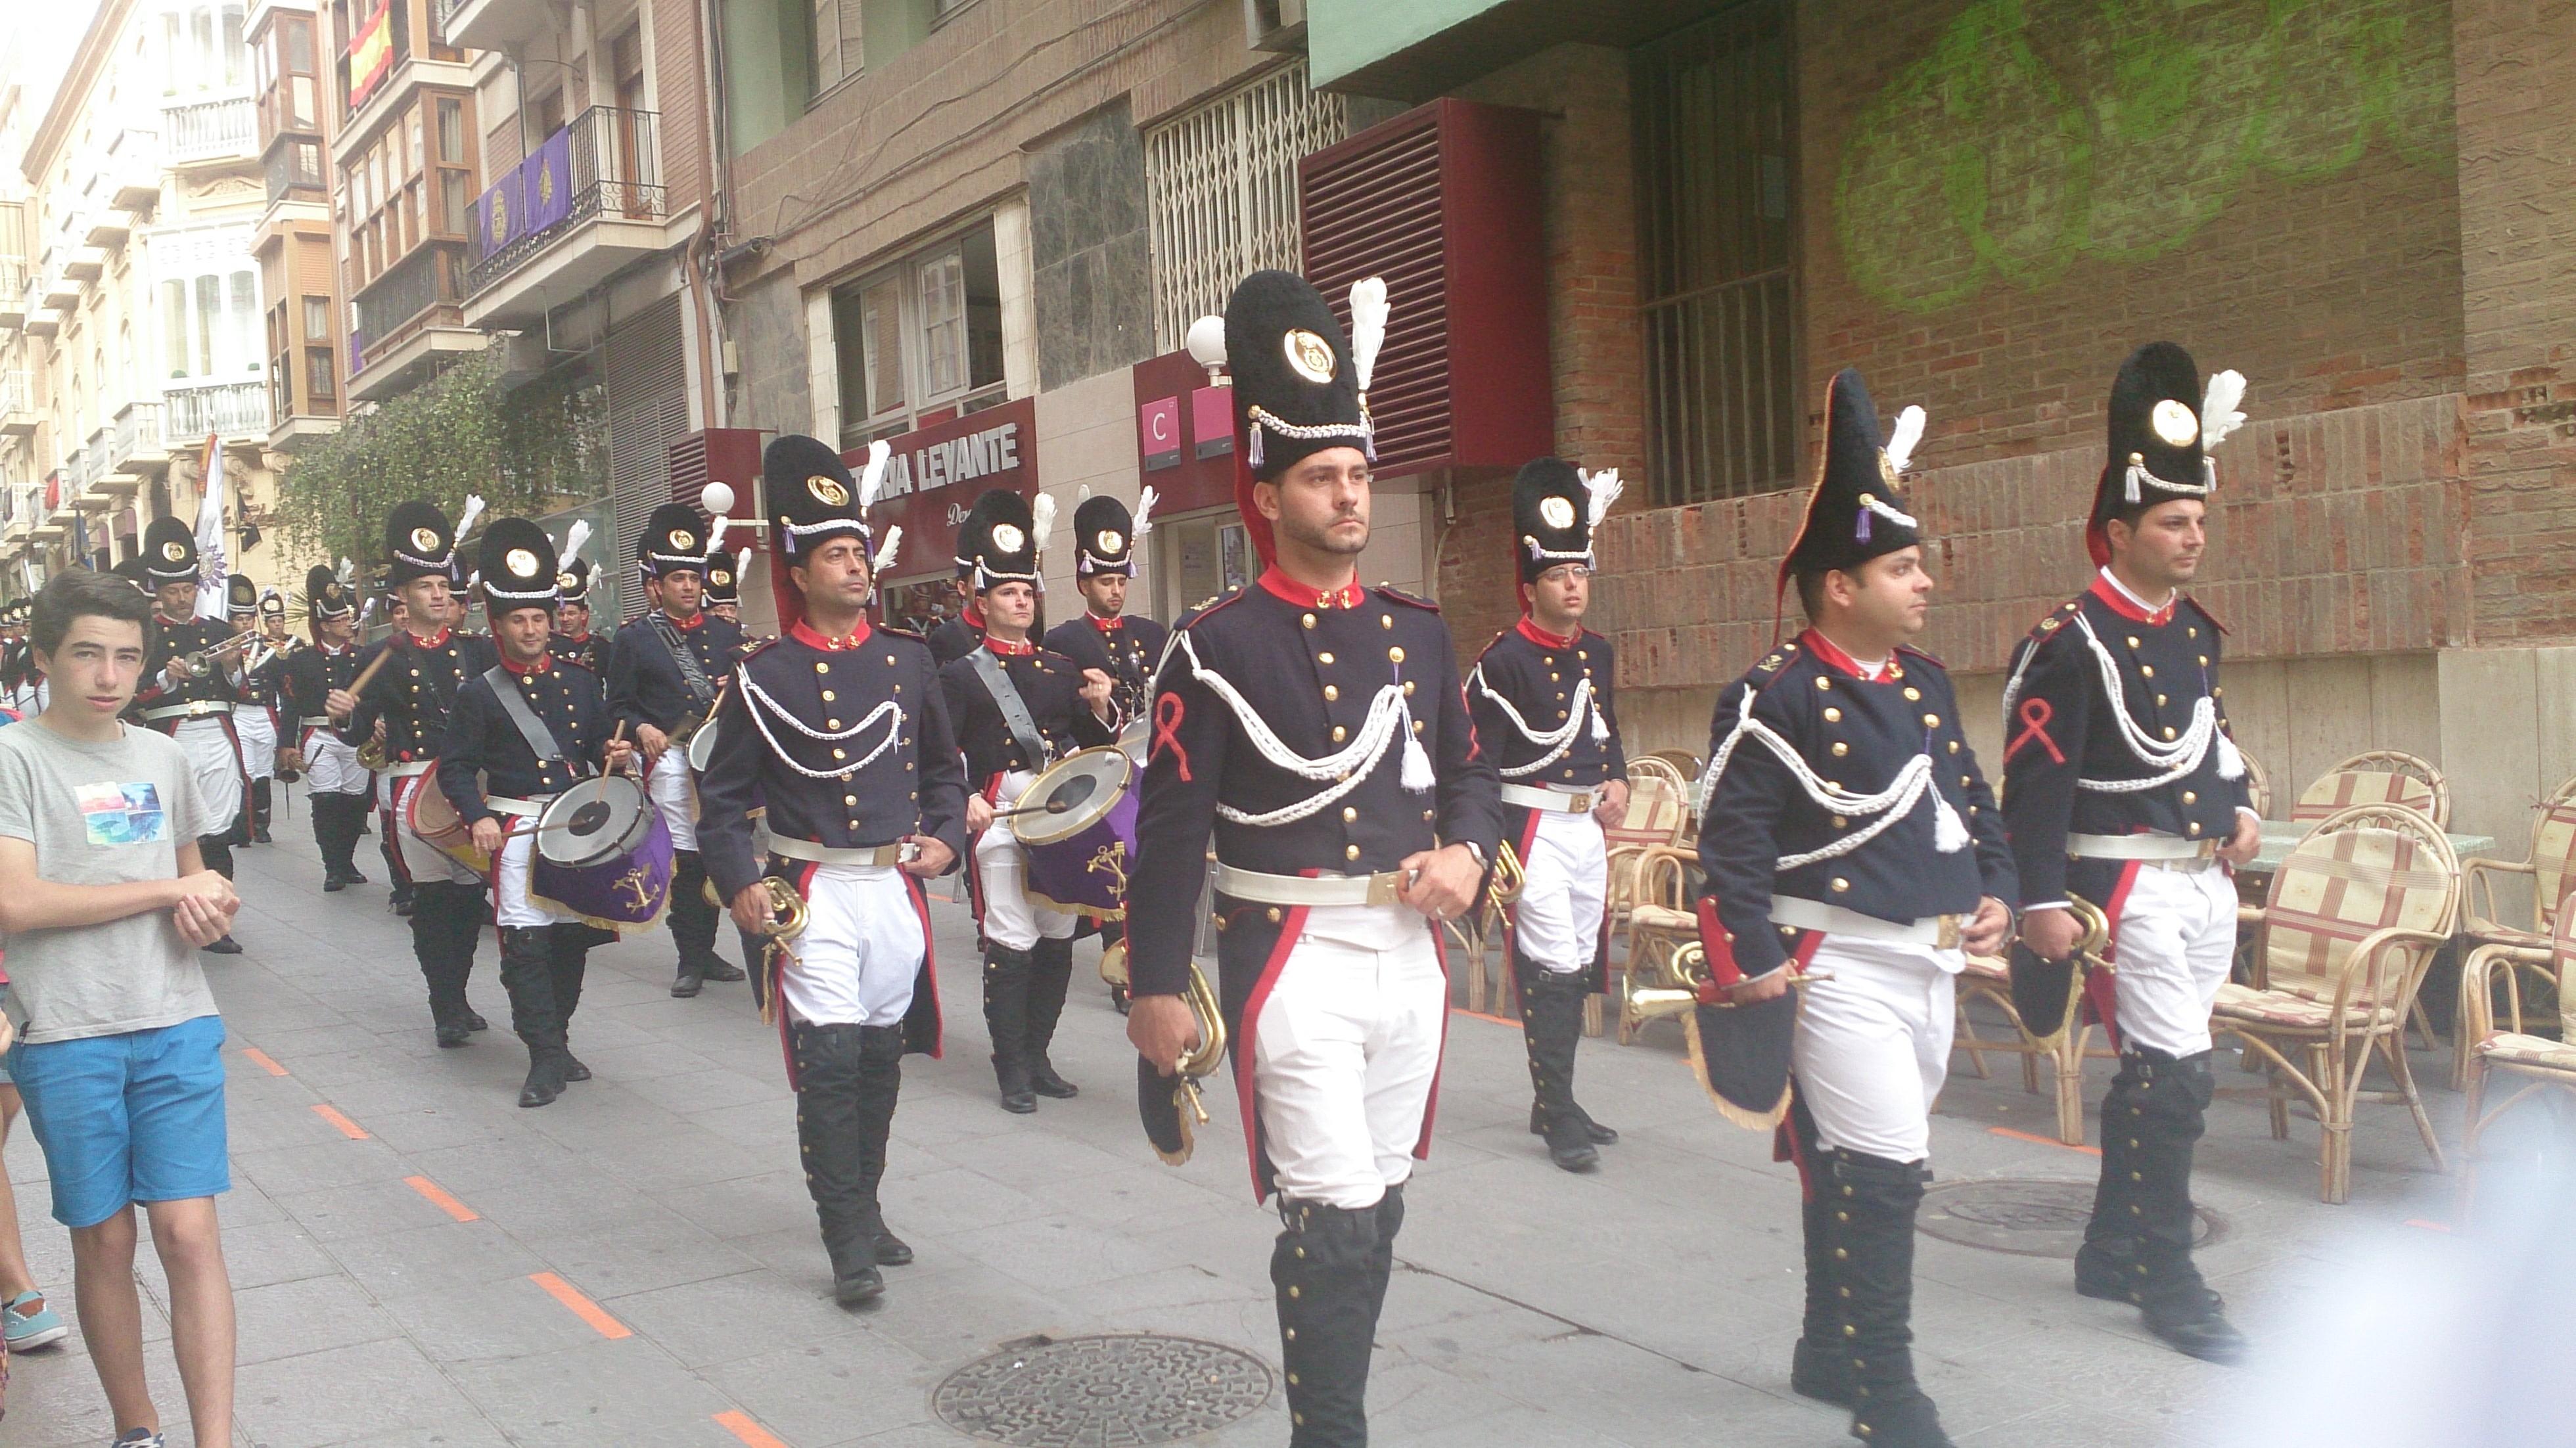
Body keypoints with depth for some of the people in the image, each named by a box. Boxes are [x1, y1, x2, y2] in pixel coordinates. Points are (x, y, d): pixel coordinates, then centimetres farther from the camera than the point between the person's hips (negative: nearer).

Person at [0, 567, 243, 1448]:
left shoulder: (165, 758, 10)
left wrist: (210, 912, -2)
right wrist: (170, 890, -13)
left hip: (177, 1026, 3)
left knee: (188, 1232, -2)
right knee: (103, 1240, 8)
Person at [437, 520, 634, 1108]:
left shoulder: (581, 681, 11)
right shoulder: (480, 693, 1)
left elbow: (600, 742, 17)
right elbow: (456, 765, -2)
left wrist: (614, 756, -6)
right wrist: (477, 816, -16)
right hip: (517, 831, -4)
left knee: (574, 937, 9)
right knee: (525, 943, -9)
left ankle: (556, 1040, 25)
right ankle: (546, 1058, -4)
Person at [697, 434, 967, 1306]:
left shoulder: (908, 661, 8)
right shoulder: (766, 676, -3)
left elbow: (944, 766, 18)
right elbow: (723, 793, 0)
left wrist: (946, 837, 2)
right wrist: (739, 882, -12)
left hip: (898, 886, 4)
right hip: (813, 894, -4)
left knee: (883, 1055, 13)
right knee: (830, 1061, -7)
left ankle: (864, 1208, 29)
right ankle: (849, 1244, 0)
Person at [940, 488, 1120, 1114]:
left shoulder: (1062, 669, 16)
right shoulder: (961, 675, 2)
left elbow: (1093, 746, 16)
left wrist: (1100, 710, -4)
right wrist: (966, 799, -20)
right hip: (1000, 817, -5)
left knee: (1059, 938, 8)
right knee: (1011, 942, -6)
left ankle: (1038, 1056, 21)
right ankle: (1012, 1069, 4)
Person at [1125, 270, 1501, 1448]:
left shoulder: (1415, 630, 9)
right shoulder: (1219, 645, -8)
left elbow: (1468, 771, 17)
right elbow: (1171, 825, -9)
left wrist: (1468, 853, -4)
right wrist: (1154, 986, -9)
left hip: (1410, 950, 6)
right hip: (1294, 958, -6)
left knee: (1379, 1211, 15)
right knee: (1334, 1219, -8)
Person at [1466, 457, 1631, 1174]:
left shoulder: (1597, 652, 12)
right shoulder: (1503, 662, -11)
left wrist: (1618, 782, 6)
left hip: (1590, 829, 8)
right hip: (1534, 828, -8)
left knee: (1582, 967, 12)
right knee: (1553, 970, -8)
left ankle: (1553, 1103, 23)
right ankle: (1559, 1115, -1)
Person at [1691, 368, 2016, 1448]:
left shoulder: (1927, 682, 12)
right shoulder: (1777, 699, -13)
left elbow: (1972, 799, 21)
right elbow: (1732, 834, -16)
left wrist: (1995, 891, 8)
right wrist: (1755, 959, -19)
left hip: (1932, 965, 8)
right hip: (1842, 968, -8)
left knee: (1855, 1167, 17)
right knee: (1883, 1174, -8)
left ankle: (1828, 1353, 31)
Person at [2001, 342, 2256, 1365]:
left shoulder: (2192, 627, 12)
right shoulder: (2070, 642, -14)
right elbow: (2034, 780, -16)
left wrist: (2238, 808, 10)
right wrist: (2043, 901, -19)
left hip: (2205, 883, 8)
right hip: (2127, 885, -8)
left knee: (2154, 1075, 14)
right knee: (2178, 1076, -9)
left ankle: (2109, 1253, 26)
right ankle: (2167, 1281, 4)